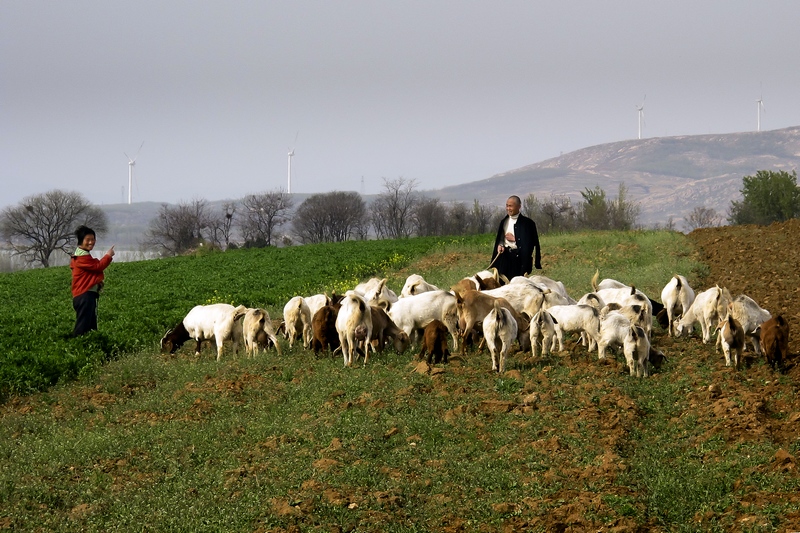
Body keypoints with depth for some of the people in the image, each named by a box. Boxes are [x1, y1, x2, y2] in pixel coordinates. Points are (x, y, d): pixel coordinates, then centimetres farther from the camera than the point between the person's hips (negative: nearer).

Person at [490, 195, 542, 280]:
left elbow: (531, 242, -9)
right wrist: (500, 245, -1)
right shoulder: (504, 221, 13)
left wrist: (514, 239, -10)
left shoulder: (527, 223, -5)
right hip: (504, 256, 5)